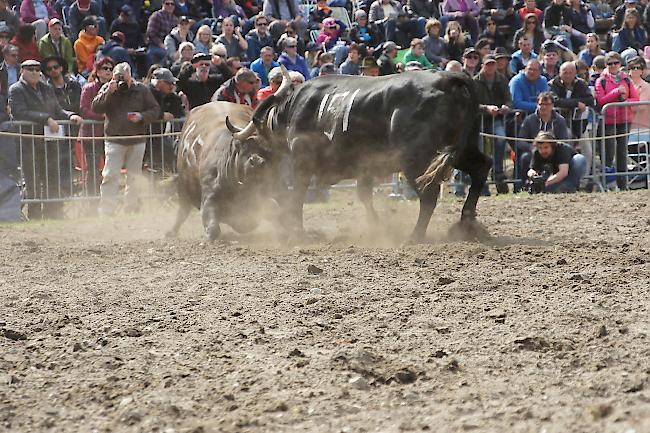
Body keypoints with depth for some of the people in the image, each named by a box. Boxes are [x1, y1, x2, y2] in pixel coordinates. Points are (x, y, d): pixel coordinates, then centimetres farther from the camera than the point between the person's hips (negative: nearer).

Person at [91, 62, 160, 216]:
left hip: (137, 141, 2)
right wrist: (108, 92, -18)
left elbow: (155, 110, 5)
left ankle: (131, 208, 26)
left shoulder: (142, 90, 2)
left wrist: (142, 116, -14)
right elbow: (95, 108, -8)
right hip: (114, 141, -2)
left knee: (134, 176, 11)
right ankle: (106, 211, -11)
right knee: (110, 176, -11)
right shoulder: (107, 89, 2)